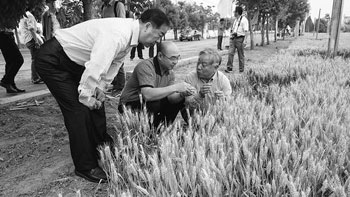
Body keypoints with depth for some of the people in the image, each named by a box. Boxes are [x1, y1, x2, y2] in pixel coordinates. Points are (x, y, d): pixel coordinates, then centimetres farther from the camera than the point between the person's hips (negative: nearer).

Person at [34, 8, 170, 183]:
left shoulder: (129, 35, -2)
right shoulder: (118, 34, -32)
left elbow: (114, 63, 8)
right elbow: (95, 68, -36)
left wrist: (99, 89, 1)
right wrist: (86, 97, -22)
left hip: (74, 62, 9)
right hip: (52, 61, -9)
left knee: (95, 103, 11)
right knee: (79, 109, -10)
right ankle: (85, 167, 5)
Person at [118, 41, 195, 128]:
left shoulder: (170, 71, 0)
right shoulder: (146, 67, -25)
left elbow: (170, 97, -6)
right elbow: (147, 95, -39)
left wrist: (182, 94, -28)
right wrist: (175, 87, -39)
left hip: (151, 104, 8)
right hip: (131, 106, -7)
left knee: (180, 101, -3)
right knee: (156, 103, -34)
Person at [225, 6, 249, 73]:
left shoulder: (244, 19, -5)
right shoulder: (235, 20, 18)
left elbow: (246, 31, -11)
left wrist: (245, 40, -18)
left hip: (240, 38, -6)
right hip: (233, 38, 6)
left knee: (241, 55, 1)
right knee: (230, 53, -7)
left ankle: (241, 69, 10)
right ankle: (229, 68, -7)